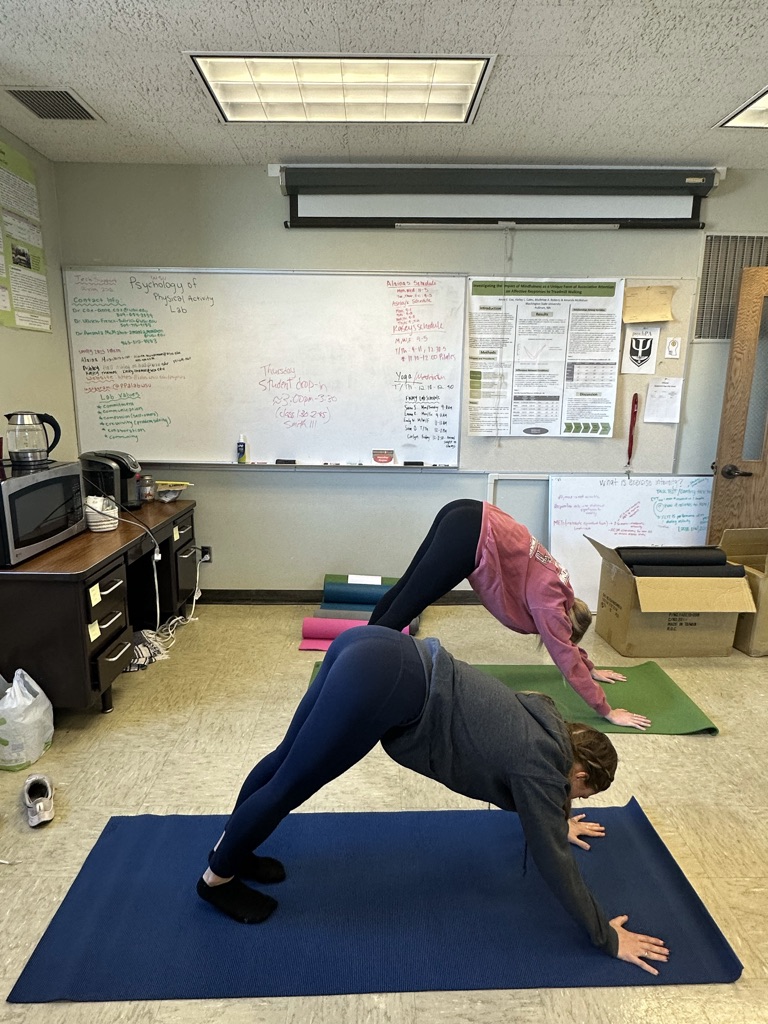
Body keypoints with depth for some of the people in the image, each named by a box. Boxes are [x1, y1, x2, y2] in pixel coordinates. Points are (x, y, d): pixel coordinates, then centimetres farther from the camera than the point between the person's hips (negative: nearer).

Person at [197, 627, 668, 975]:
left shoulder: (546, 725, 23)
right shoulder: (542, 765, 2)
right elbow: (555, 861, 8)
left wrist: (557, 822, 59)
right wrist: (608, 938, 21)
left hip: (376, 653, 9)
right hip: (382, 680, -9)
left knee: (290, 755, 21)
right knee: (290, 784, 8)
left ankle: (233, 848, 40)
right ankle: (218, 876, 26)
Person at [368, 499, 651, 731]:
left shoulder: (557, 592, 22)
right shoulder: (550, 605, 0)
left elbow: (565, 643, 38)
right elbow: (567, 658, 2)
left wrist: (591, 669, 48)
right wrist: (608, 711, 8)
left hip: (466, 520, 9)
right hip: (469, 536, -9)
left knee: (405, 588, 15)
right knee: (405, 608, -4)